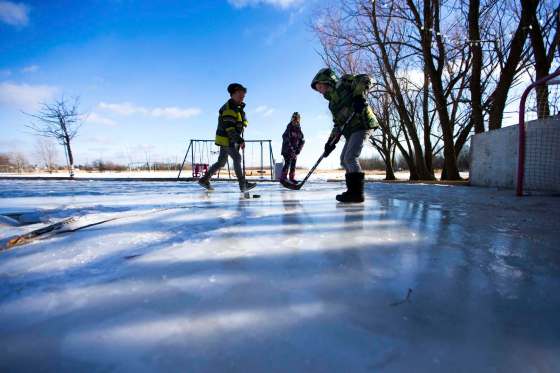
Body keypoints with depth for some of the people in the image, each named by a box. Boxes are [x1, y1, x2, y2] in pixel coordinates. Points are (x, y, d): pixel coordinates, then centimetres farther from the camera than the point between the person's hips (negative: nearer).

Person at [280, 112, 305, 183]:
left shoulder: (299, 130, 6)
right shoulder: (289, 129, -13)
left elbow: (302, 141, 7)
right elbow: (285, 139, -23)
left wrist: (299, 149, -6)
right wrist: (290, 148, -28)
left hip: (295, 151, 6)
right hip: (287, 150, -6)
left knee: (293, 164, 9)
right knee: (287, 163, -14)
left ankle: (292, 178, 20)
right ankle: (283, 178, -10)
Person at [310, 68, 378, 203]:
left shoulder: (343, 83, 3)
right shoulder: (333, 103, 24)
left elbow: (365, 79, -10)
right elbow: (338, 124, 21)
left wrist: (359, 96, -25)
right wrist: (331, 142, 11)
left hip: (362, 124, -9)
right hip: (352, 130, 9)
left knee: (350, 158, -17)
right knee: (344, 160, 9)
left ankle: (357, 193, -14)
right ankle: (353, 191, 13)